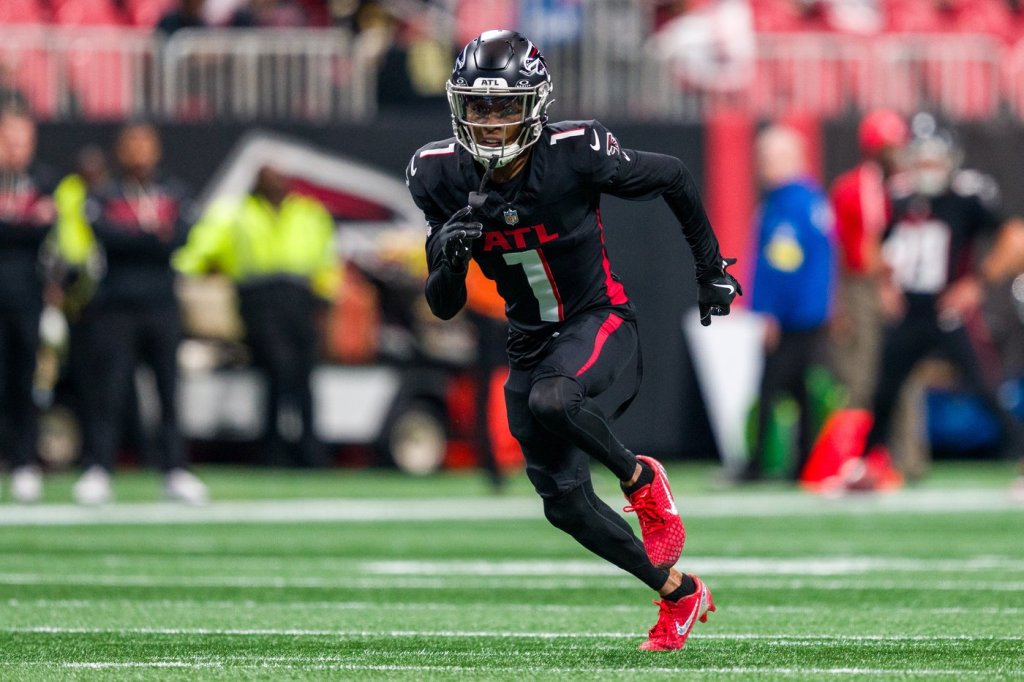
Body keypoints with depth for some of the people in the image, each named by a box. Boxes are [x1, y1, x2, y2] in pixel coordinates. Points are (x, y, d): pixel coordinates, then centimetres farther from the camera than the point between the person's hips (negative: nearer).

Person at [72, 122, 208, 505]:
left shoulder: (174, 195, 12)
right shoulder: (102, 197, 7)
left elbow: (179, 239, -4)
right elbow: (106, 235, -12)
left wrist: (132, 239, -14)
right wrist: (153, 236, -16)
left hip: (161, 304, 2)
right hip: (114, 304, -2)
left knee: (171, 388, 1)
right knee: (107, 389, -7)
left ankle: (176, 471, 6)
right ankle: (96, 471, -7)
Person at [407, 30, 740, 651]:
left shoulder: (575, 153, -23)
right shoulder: (442, 175, -11)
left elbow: (674, 179, -4)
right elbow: (444, 307, -4)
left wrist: (712, 267, 5)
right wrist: (447, 255, -27)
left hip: (600, 320, -5)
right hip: (531, 341, 5)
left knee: (552, 401, -37)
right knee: (566, 505, 5)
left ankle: (641, 479, -8)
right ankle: (681, 595, 24)